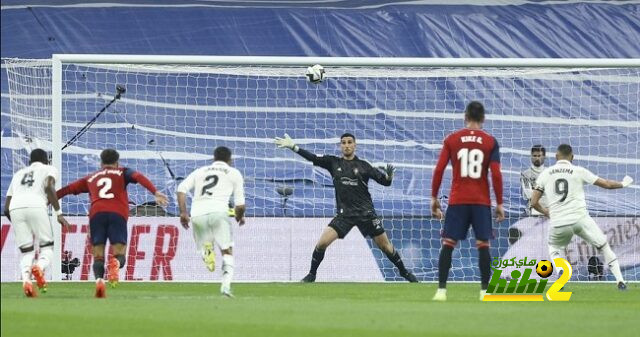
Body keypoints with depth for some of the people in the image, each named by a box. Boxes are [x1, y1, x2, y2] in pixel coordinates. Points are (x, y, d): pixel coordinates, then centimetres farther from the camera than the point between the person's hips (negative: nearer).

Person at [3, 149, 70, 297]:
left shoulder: (18, 174, 34)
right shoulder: (49, 169, 23)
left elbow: (6, 208, 29)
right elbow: (49, 187, -1)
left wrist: (18, 225, 42)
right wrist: (59, 213, -3)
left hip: (15, 207, 3)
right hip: (36, 206, -3)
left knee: (26, 251, 9)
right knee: (47, 246, 8)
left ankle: (26, 279, -19)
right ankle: (40, 267, -24)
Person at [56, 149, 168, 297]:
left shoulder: (91, 178, 29)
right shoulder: (122, 173, 23)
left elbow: (68, 189, 30)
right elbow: (138, 177, 5)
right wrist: (156, 193, -7)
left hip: (96, 214, 1)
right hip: (118, 214, -1)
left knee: (98, 254, 3)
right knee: (119, 253, 0)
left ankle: (99, 279, -26)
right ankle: (115, 263, -37)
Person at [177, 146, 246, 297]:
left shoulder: (200, 171, 26)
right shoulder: (234, 173, 19)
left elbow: (181, 188, 10)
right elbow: (240, 204, 13)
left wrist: (183, 212, 11)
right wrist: (240, 216, 33)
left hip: (197, 215, 3)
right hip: (218, 211, -3)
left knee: (203, 245, 17)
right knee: (227, 251, 6)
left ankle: (206, 249, -21)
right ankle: (226, 284, -15)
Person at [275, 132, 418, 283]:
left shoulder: (363, 166, 0)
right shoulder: (333, 162, 4)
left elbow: (385, 181, 0)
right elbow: (312, 157, -6)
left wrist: (389, 175, -23)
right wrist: (292, 146, -16)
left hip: (366, 213, -1)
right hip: (344, 214, 1)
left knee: (385, 246, 4)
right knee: (322, 243, -14)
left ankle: (404, 272, 25)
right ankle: (311, 275, 4)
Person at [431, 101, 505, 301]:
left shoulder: (452, 140, 3)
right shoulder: (490, 142, 1)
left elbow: (439, 170, -1)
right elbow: (496, 174, -4)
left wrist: (434, 198, 7)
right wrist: (499, 204, 1)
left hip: (457, 201, 0)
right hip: (482, 202, 0)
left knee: (448, 244, 3)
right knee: (483, 245, 4)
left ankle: (441, 290, -3)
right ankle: (484, 291, 0)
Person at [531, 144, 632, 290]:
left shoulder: (545, 174, 8)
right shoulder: (579, 171, 4)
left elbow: (534, 202, 7)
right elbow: (606, 184, 7)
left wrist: (546, 212, 28)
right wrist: (622, 184, 28)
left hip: (558, 223, 1)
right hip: (581, 219, -1)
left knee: (554, 248, 30)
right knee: (604, 246, 15)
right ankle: (620, 281, 6)